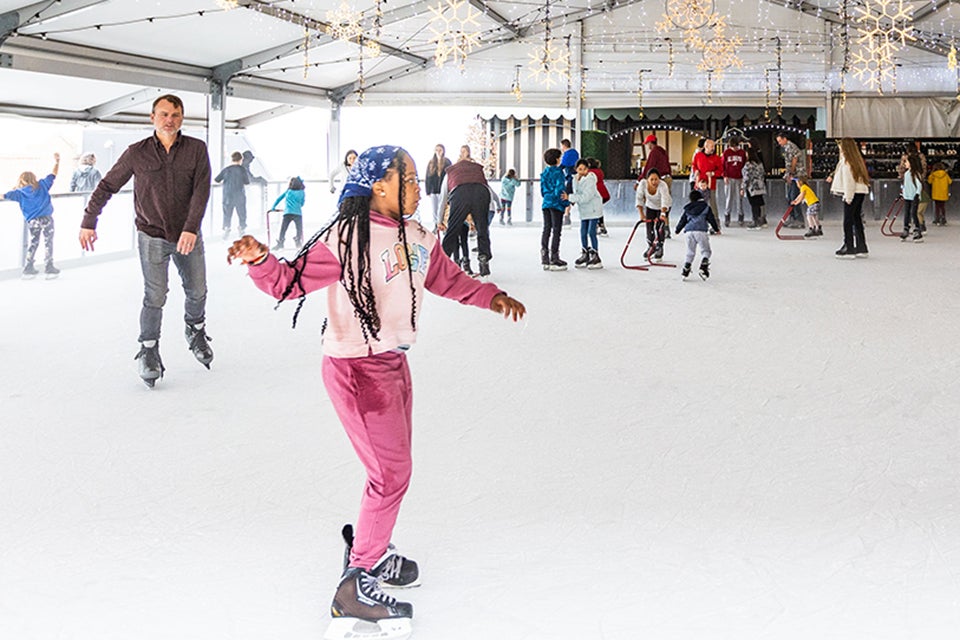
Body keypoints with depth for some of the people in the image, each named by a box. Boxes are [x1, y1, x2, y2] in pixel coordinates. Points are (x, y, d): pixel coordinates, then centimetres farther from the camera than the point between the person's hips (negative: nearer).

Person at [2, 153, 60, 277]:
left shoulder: (19, 193, 3)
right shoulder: (42, 185, 4)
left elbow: (4, 196, -2)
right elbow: (53, 174, 13)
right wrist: (57, 161, 23)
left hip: (32, 222, 1)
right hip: (46, 219, -1)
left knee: (32, 244, 13)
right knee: (48, 243, 5)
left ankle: (28, 268, 13)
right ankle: (49, 267, 4)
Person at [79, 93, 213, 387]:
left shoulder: (196, 150, -5)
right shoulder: (137, 153, -6)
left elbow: (201, 190, -11)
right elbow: (107, 186, 3)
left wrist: (191, 229, -22)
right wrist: (88, 222, 3)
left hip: (188, 235, 2)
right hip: (152, 236, -2)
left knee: (197, 291, 11)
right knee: (155, 298, -7)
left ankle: (195, 332, 39)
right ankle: (149, 352, 9)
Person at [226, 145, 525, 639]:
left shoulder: (417, 238, 6)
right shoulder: (346, 238, -18)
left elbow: (448, 279, 23)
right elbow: (289, 282, -17)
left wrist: (492, 297, 16)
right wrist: (259, 259, -34)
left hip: (393, 362, 8)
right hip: (355, 369, -8)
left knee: (394, 466, 19)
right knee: (391, 473, -7)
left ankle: (371, 549, 41)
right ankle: (356, 588, 5)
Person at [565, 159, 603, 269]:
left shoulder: (590, 180, -19)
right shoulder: (577, 180, 6)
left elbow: (585, 197, -24)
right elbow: (576, 192, 1)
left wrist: (569, 197, -25)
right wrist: (577, 180, -12)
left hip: (593, 209, -8)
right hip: (584, 211, 8)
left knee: (591, 232, -9)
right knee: (583, 233, 9)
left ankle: (595, 258, -3)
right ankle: (585, 255, 21)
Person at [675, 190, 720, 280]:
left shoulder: (687, 209, 15)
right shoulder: (706, 208, 6)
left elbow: (682, 221, 21)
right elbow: (711, 219, 7)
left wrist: (678, 230, 36)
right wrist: (716, 229, 20)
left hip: (689, 232, 4)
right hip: (701, 231, -4)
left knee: (690, 252, 13)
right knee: (706, 251, 3)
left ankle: (685, 270, 6)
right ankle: (703, 268, -17)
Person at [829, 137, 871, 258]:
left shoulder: (846, 162, -10)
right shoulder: (857, 160, 13)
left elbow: (848, 180, -14)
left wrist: (848, 197, -13)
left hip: (852, 193, -8)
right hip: (861, 192, 8)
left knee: (848, 221, -3)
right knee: (857, 219, 14)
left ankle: (849, 248, -4)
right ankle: (861, 248, 18)